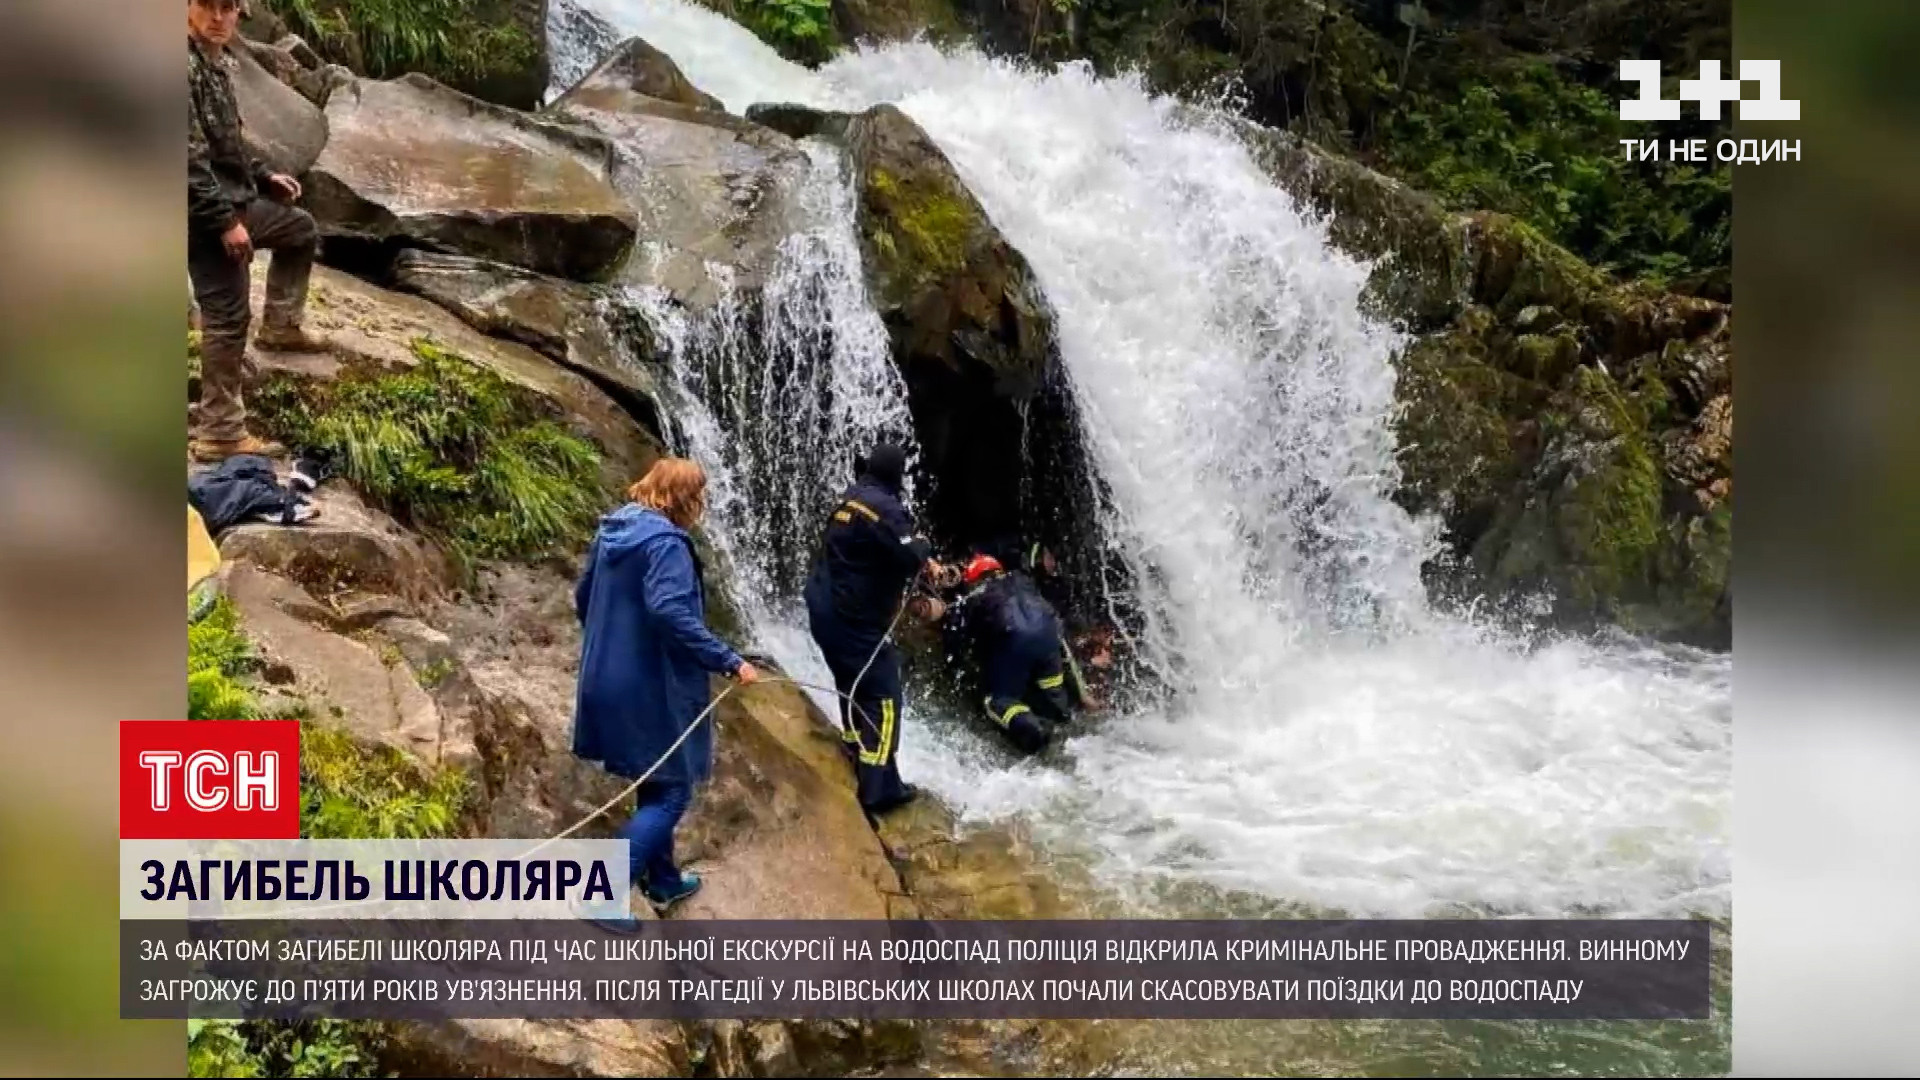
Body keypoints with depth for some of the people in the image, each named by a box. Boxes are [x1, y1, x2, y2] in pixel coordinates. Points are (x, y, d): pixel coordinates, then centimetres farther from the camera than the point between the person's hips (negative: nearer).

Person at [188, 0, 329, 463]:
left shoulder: (216, 63, 10)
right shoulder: (184, 67, -20)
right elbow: (188, 158, -25)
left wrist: (264, 175, 20)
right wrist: (224, 221, -25)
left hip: (236, 200, 10)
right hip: (206, 213, -10)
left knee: (301, 229, 29)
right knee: (227, 318, -6)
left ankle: (279, 326, 32)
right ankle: (219, 434, 1)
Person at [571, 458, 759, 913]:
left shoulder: (613, 530, 9)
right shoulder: (664, 541, -19)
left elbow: (583, 596, 18)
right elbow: (670, 613, -31)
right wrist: (729, 661, -27)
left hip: (609, 679, 10)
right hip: (649, 686, -10)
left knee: (655, 783, 22)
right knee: (671, 791, 1)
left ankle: (663, 880, 33)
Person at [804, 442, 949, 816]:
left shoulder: (850, 498, 12)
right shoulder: (884, 506, -18)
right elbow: (909, 557, -24)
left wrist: (926, 563, 15)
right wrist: (924, 545, -2)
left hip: (826, 611, 10)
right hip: (854, 618, -10)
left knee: (854, 689, 22)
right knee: (881, 699, -1)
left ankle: (857, 771, 33)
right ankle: (878, 790, 1)